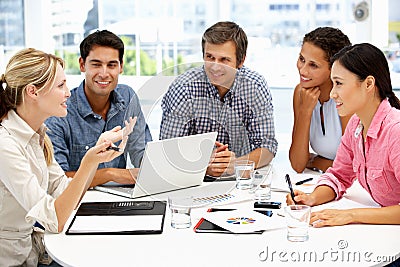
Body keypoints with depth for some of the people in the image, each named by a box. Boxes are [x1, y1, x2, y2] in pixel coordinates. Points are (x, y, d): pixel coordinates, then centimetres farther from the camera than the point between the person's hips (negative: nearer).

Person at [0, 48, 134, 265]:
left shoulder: (36, 136, 5)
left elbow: (66, 193, 4)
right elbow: (54, 222, -22)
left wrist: (99, 152, -6)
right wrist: (88, 163, -31)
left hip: (32, 249, 8)